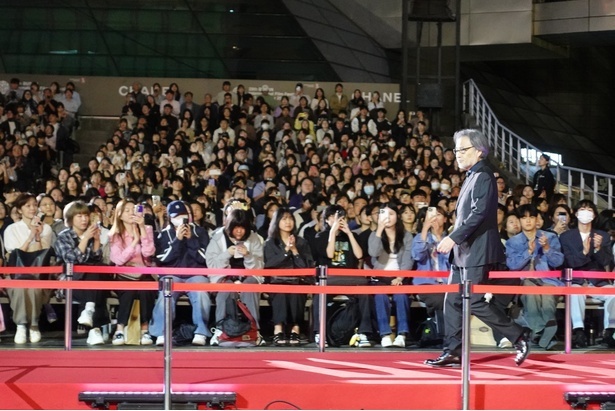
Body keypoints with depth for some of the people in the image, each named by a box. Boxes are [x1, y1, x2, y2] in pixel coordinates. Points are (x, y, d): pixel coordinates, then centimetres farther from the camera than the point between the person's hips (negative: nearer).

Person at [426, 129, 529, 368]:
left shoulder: (484, 177, -13)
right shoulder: (471, 176, 17)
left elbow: (479, 213, -23)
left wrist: (453, 238, -24)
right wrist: (454, 241, 17)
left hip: (477, 252, -10)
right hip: (464, 252, 10)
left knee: (475, 302, -10)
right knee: (453, 301, 7)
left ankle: (519, 338, -2)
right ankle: (452, 352, 10)